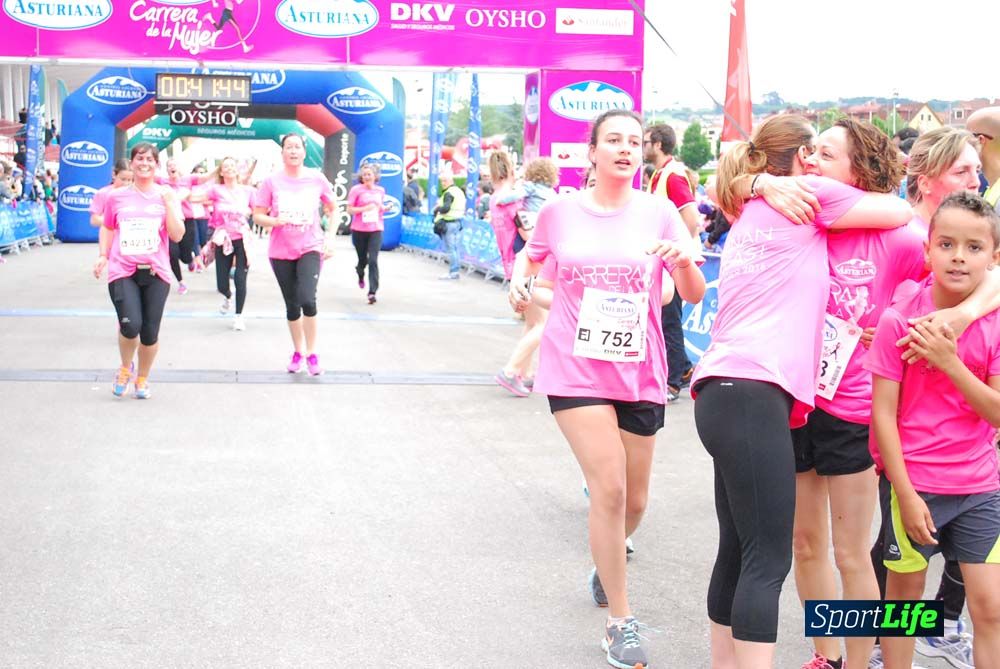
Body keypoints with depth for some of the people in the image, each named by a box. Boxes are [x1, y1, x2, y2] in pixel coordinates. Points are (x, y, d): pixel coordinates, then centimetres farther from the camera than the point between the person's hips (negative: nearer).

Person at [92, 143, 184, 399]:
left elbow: (177, 235, -3)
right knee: (130, 325, -19)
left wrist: (169, 204, -11)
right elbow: (107, 228, 19)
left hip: (155, 273, 1)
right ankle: (125, 368, 13)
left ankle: (142, 378, 27)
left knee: (150, 332, 1)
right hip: (123, 272, -1)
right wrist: (103, 256, 5)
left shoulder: (166, 196, 4)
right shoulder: (117, 197, 5)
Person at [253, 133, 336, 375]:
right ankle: (297, 351, 31)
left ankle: (312, 353, -3)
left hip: (311, 248, -1)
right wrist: (276, 221, -21)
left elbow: (333, 210, 10)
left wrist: (330, 240, 1)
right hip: (281, 252, 1)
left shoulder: (316, 179, -3)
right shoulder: (272, 182, -5)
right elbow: (257, 216, -1)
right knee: (292, 305, 10)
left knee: (307, 299, -20)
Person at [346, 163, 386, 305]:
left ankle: (372, 292, -11)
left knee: (373, 261, -10)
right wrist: (365, 208, -19)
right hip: (359, 230, -1)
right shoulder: (356, 190, -6)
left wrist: (383, 208, 0)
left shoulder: (380, 190, 6)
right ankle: (360, 274, 49)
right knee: (363, 259, 13)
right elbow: (349, 210, -7)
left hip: (376, 230, 1)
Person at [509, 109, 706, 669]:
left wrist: (684, 261, -26)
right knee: (610, 488, -13)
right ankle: (621, 622, 2)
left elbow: (695, 294, -5)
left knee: (634, 500, 12)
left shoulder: (659, 212, -2)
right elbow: (531, 255, 18)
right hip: (577, 368, -2)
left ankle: (607, 565, 46)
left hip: (639, 373, 2)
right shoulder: (560, 211, -2)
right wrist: (520, 279, -3)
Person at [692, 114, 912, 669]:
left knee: (739, 550, 10)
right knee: (767, 561, -12)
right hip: (753, 393, -9)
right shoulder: (806, 195, 5)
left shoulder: (750, 213, 28)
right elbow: (900, 212, 13)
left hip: (727, 393, 9)